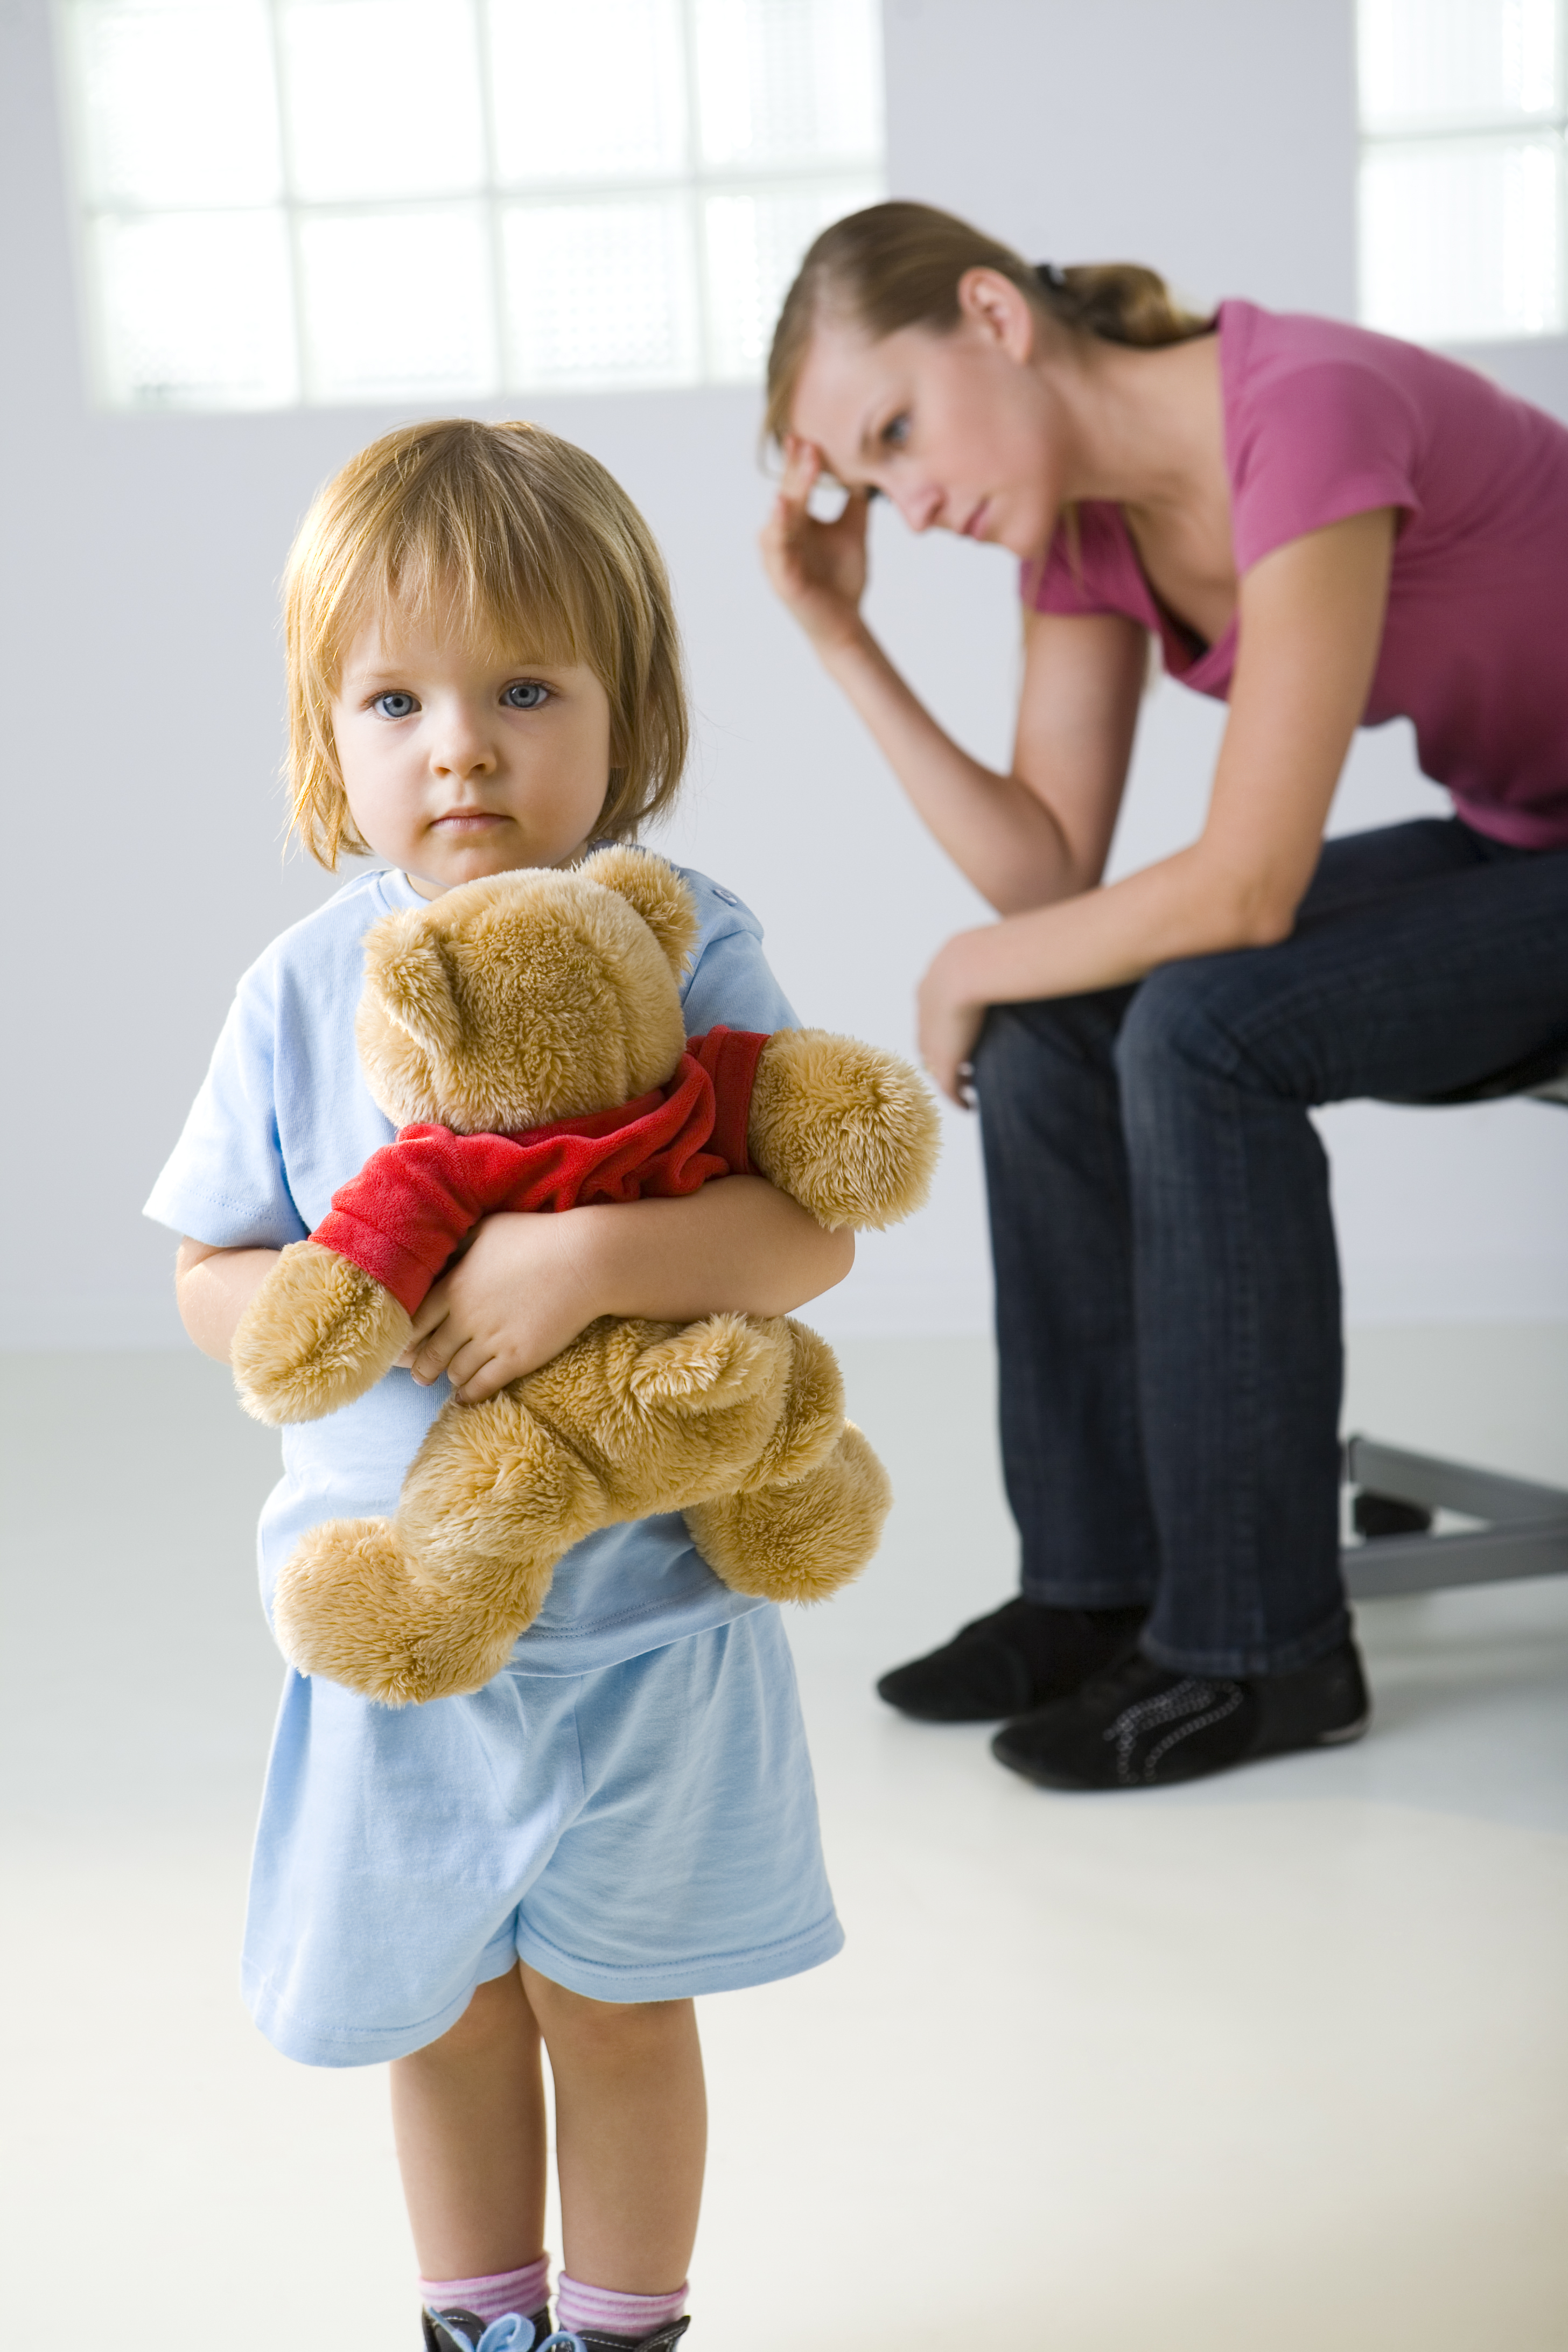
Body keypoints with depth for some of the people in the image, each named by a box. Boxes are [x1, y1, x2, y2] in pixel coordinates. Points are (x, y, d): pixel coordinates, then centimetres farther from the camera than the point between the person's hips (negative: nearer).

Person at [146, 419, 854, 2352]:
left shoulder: (683, 952, -12)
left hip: (642, 1604, -2)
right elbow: (206, 1282, 0)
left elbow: (814, 1231, -18)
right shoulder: (304, 989, -6)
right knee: (442, 2010, 18)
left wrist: (584, 1258, -32)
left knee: (613, 1996, 13)